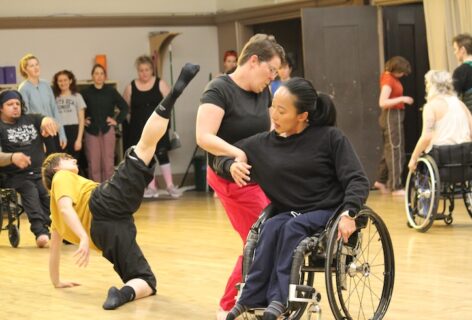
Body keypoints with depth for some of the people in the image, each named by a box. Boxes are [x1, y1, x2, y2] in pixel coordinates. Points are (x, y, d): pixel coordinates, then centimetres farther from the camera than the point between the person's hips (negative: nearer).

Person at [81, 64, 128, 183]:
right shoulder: (86, 92, -1)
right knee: (93, 163, -1)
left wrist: (117, 120, 1)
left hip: (107, 130, 1)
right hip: (91, 131, 0)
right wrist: (82, 120, 0)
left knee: (108, 162, 2)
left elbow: (124, 107, 7)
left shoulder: (111, 91, 1)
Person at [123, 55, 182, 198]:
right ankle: (151, 187, 12)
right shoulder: (131, 87, 4)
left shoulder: (160, 84, 0)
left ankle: (170, 185, -4)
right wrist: (137, 117, 1)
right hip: (139, 129, 2)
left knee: (162, 154, -7)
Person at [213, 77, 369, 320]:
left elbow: (357, 180, -10)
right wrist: (231, 165, -9)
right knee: (271, 228, -31)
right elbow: (220, 155, 14)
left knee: (292, 227, -34)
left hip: (328, 213, -3)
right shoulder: (265, 143, 4)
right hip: (289, 214, 3)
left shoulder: (330, 137, -6)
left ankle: (279, 300, -37)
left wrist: (348, 214, -28)